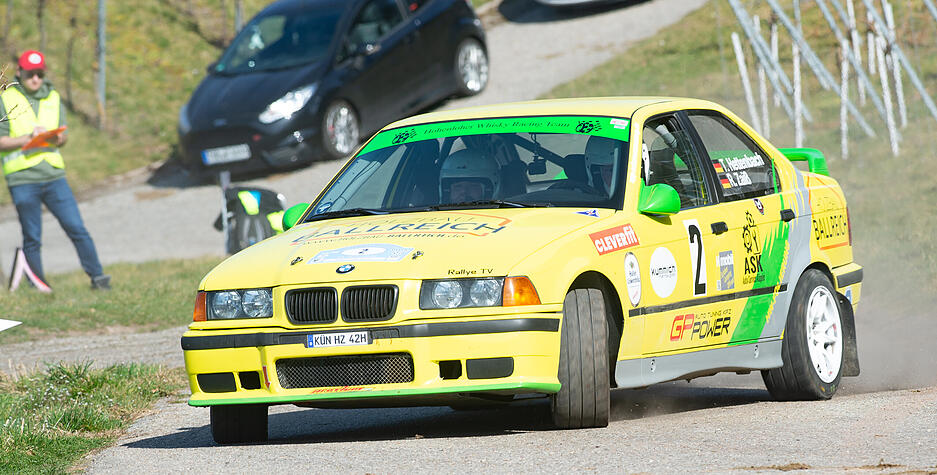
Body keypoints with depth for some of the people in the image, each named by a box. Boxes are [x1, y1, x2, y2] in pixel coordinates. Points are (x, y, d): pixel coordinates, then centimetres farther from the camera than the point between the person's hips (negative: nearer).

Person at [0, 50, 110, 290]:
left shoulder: (53, 98, 13)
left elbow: (63, 137, 15)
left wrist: (57, 138, -8)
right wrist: (28, 138, -16)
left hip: (54, 175, 3)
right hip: (22, 180, -3)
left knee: (77, 228, -3)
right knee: (32, 238, 2)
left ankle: (97, 277, 4)